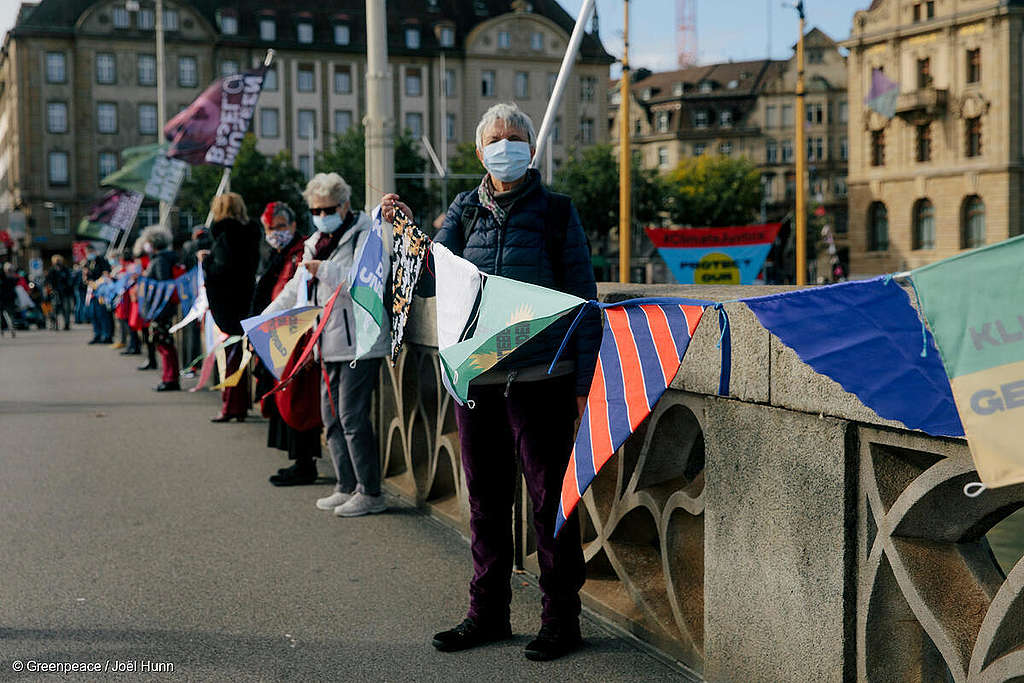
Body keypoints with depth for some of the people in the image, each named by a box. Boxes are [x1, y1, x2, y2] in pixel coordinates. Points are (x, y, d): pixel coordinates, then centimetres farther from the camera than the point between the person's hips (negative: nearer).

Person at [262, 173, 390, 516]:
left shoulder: (366, 237, -7)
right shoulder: (317, 243, 19)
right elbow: (295, 290, 23)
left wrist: (325, 271, -21)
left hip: (360, 343, -9)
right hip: (331, 345, 9)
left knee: (352, 417, -9)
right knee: (332, 417, 12)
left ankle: (370, 493, 0)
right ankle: (347, 487, 22)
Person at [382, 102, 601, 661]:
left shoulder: (556, 212, 1)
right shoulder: (464, 211, 11)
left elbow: (582, 297, 0)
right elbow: (431, 281, 5)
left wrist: (584, 378, -6)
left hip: (540, 375, -4)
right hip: (475, 375, 4)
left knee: (548, 495, 0)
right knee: (485, 497, 12)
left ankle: (561, 618, 11)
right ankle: (488, 611, 24)